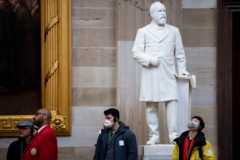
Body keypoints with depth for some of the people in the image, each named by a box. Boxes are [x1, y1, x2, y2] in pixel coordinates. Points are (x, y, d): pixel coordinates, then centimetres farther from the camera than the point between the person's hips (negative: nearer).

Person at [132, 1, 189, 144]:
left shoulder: (174, 31, 16)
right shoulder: (143, 32, 10)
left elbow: (180, 53, 17)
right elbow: (136, 52, 3)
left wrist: (182, 70, 6)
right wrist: (150, 60, -12)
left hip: (169, 74, 1)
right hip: (150, 75, -1)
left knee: (172, 102, -11)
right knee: (151, 105, -1)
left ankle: (173, 135, -11)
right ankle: (154, 136, 5)